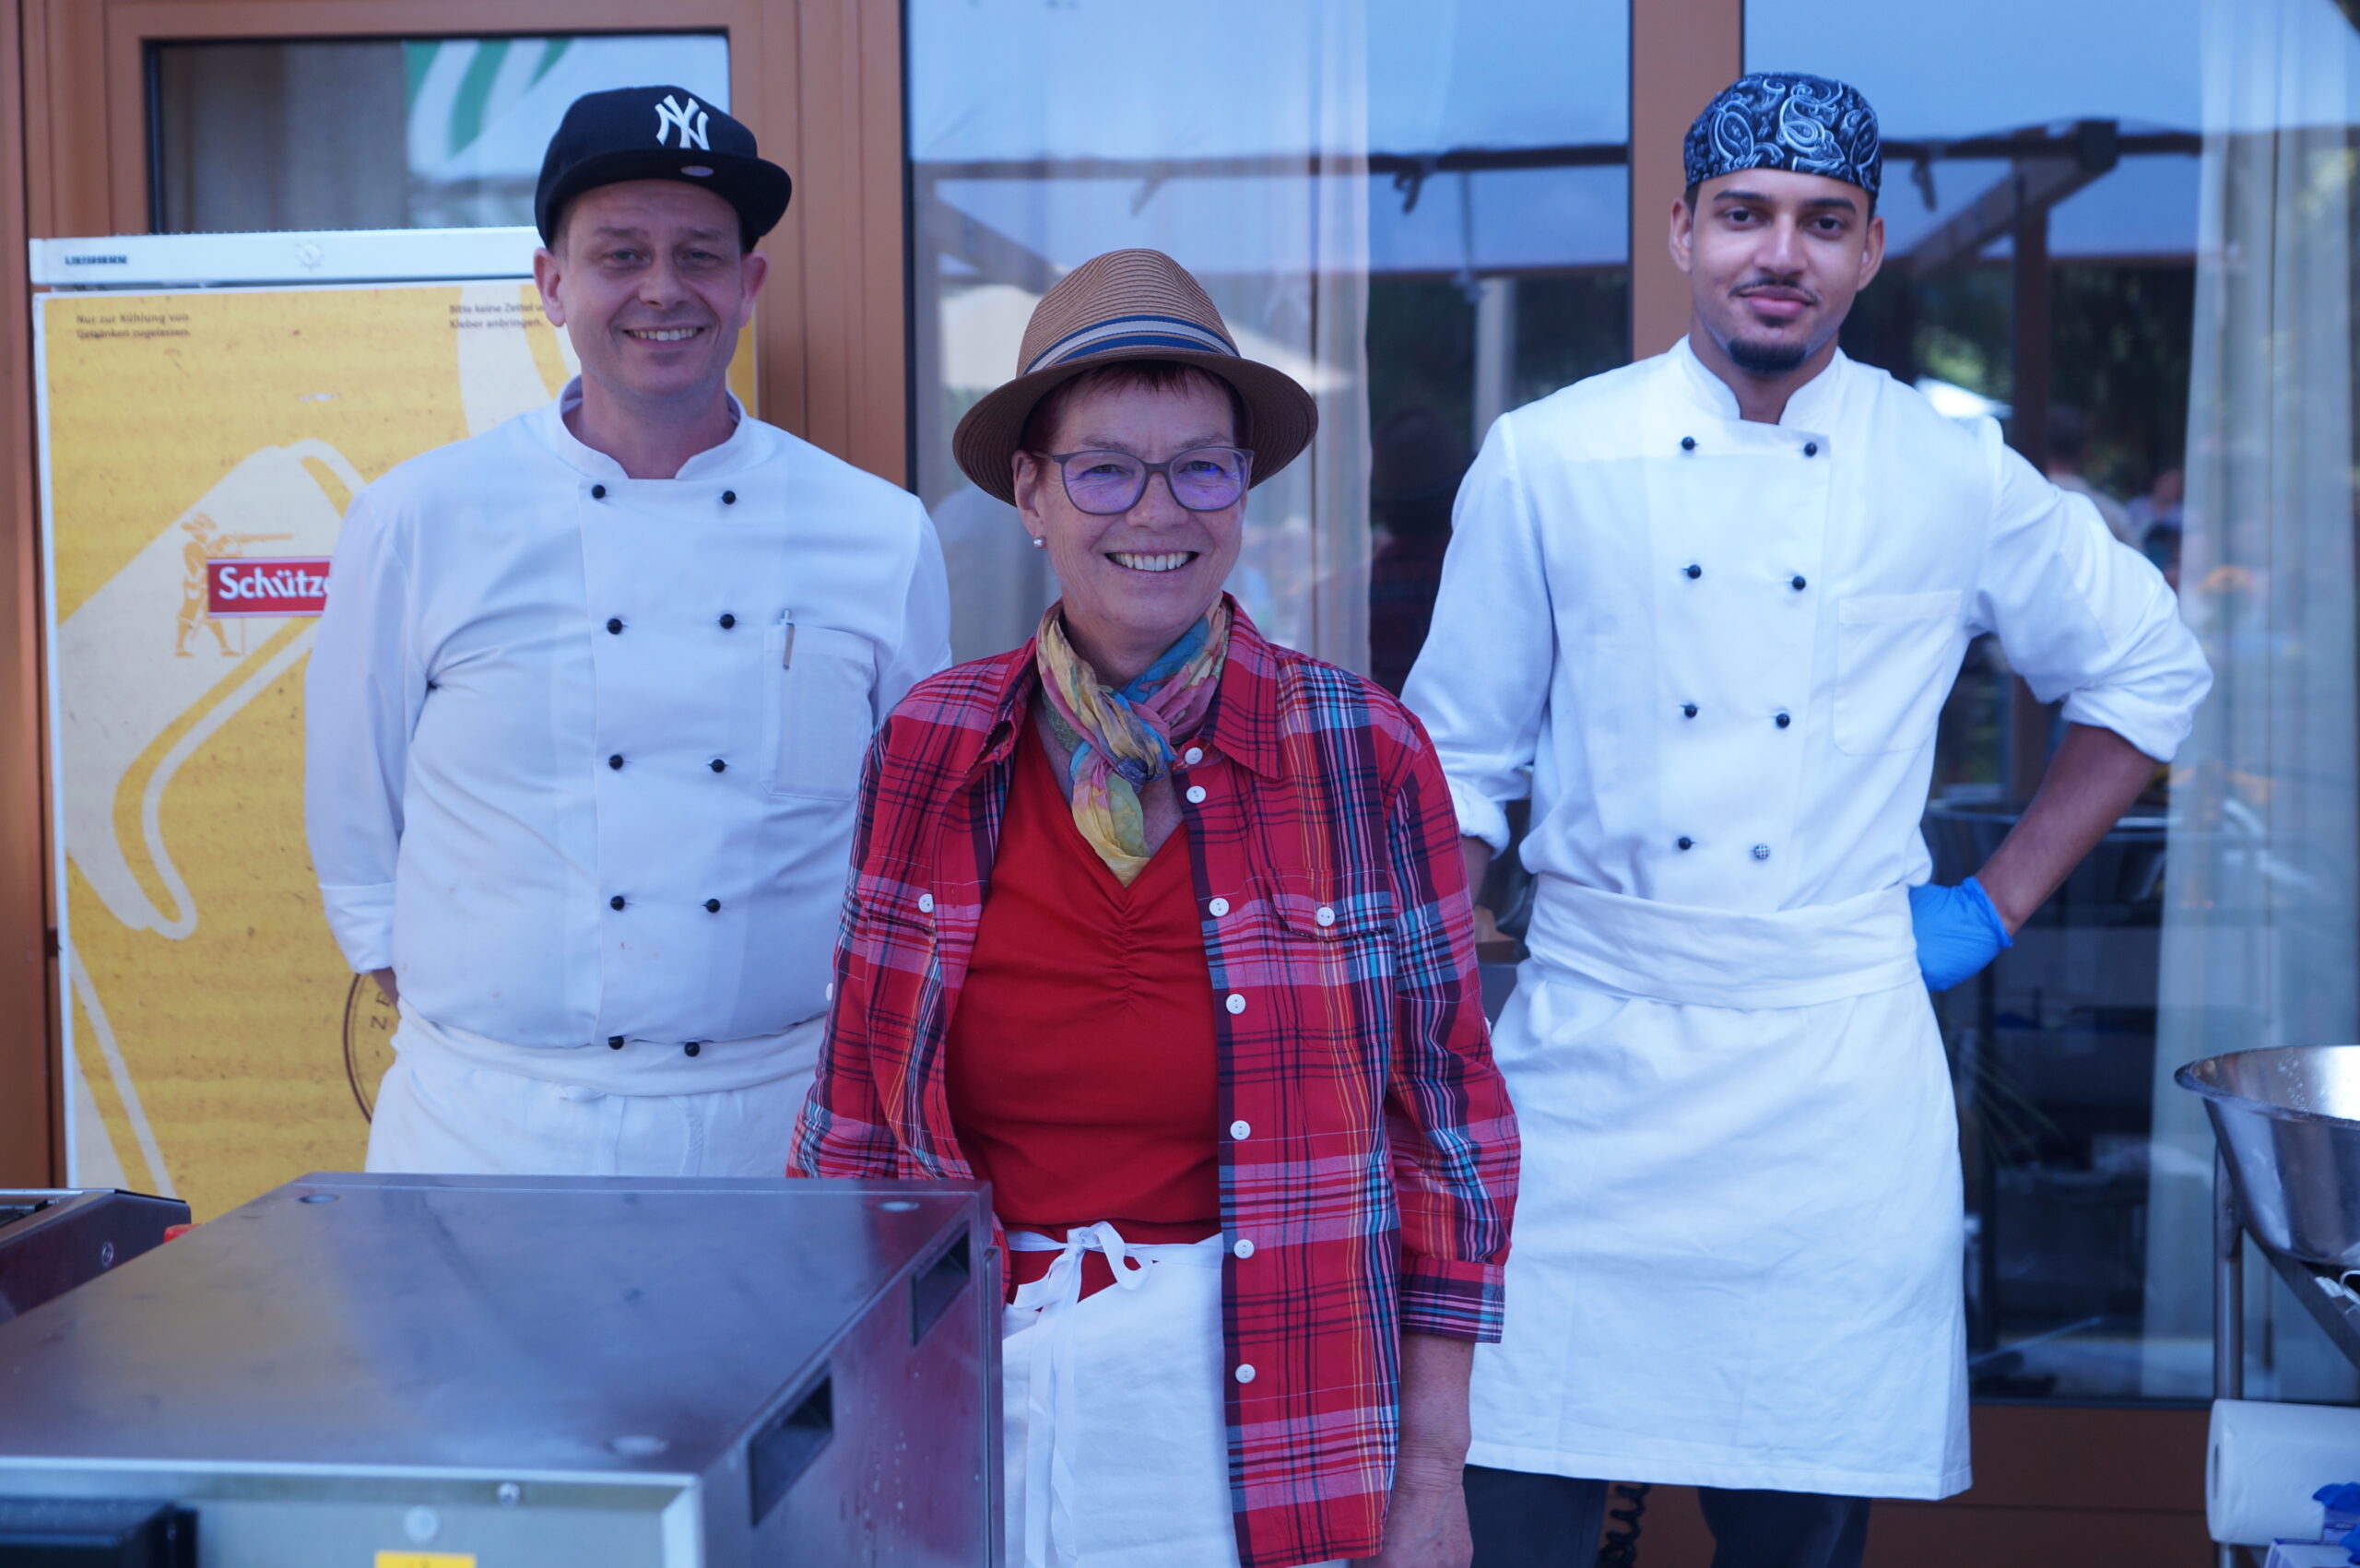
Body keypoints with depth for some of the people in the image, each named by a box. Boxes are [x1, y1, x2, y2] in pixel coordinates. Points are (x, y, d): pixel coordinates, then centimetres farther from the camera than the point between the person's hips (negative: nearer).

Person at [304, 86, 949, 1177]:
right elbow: (357, 850, 6)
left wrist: (848, 1072, 3)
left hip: (780, 1129, 1)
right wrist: (469, 1045, -1)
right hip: (488, 1135, 0)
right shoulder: (416, 525, -1)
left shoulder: (884, 542, 1)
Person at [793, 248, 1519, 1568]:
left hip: (1264, 1424, -1)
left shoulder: (1362, 753, -7)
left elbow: (1447, 1123, -3)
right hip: (974, 1403, 2)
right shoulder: (931, 753, -2)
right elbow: (858, 1113, 5)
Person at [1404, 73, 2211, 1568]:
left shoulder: (1957, 479, 2)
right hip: (1586, 1055, 0)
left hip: (1840, 1072, 1)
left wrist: (1997, 904, 8)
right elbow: (1460, 766, 6)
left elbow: (2153, 671, 15)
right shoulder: (1547, 460, 1)